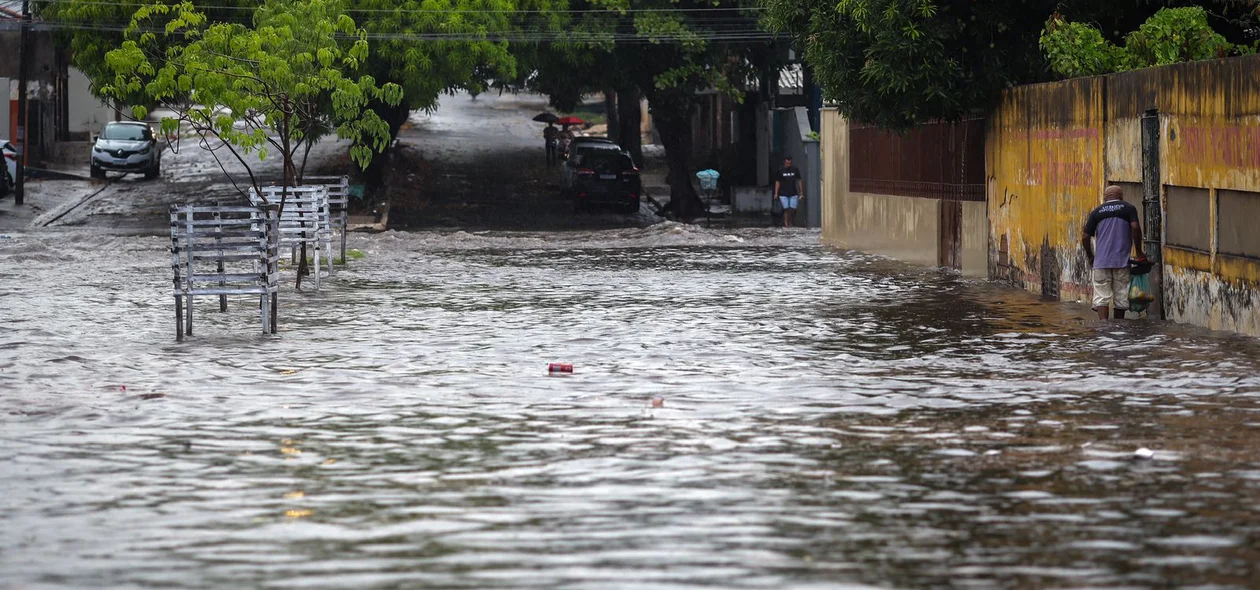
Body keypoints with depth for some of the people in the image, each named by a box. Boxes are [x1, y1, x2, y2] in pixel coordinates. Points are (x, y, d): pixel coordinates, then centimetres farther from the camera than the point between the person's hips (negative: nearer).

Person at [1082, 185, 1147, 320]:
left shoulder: (1097, 212, 9)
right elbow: (1135, 227, -9)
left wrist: (1090, 256, 19)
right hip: (1122, 261, 0)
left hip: (1101, 262, 0)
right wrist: (1139, 252, -1)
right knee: (1120, 297, 9)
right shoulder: (1128, 209, 5)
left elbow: (1085, 236, 6)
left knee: (1101, 296, -3)